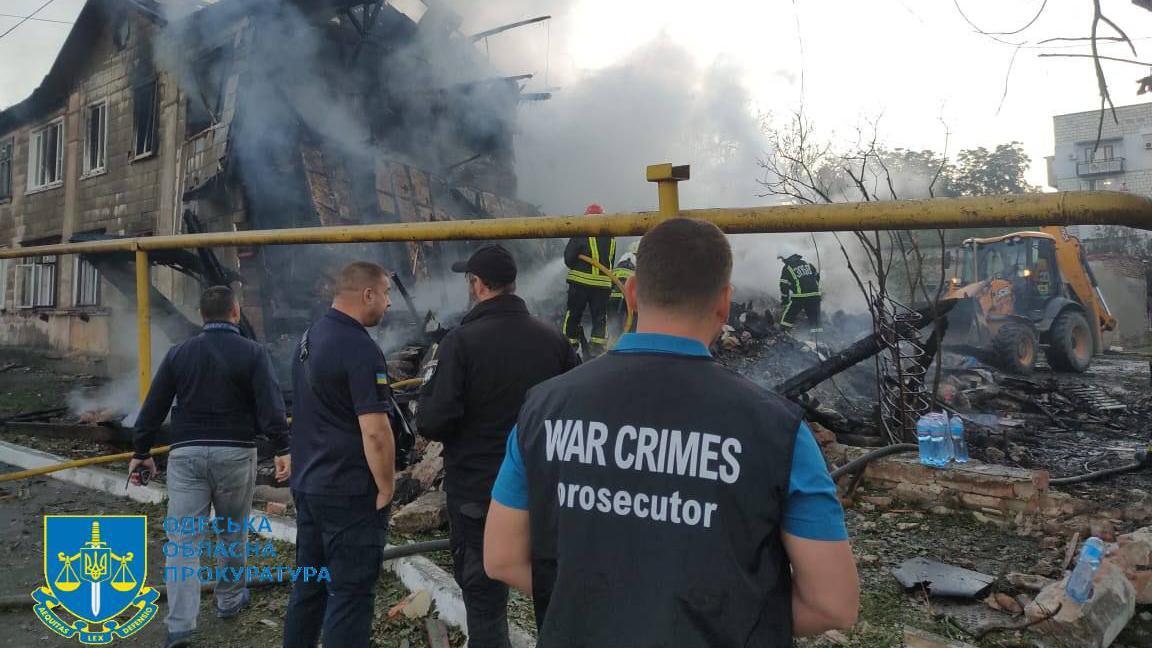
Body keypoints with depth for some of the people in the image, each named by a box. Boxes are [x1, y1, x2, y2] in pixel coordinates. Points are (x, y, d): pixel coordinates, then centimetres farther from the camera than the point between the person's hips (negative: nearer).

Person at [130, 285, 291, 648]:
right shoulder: (252, 353, -3)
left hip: (186, 453, 2)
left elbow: (153, 407, 7)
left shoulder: (179, 353, 6)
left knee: (183, 538, 1)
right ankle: (229, 600, 32)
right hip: (235, 453, -1)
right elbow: (270, 404, -13)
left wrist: (140, 451, 15)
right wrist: (282, 449, -13)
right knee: (233, 532, 16)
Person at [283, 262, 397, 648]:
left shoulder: (310, 337, 9)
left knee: (309, 586, 18)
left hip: (307, 484, 9)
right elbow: (375, 432, -24)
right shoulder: (360, 348, -20)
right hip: (350, 492, -9)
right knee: (350, 593, 1)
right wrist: (386, 488, -12)